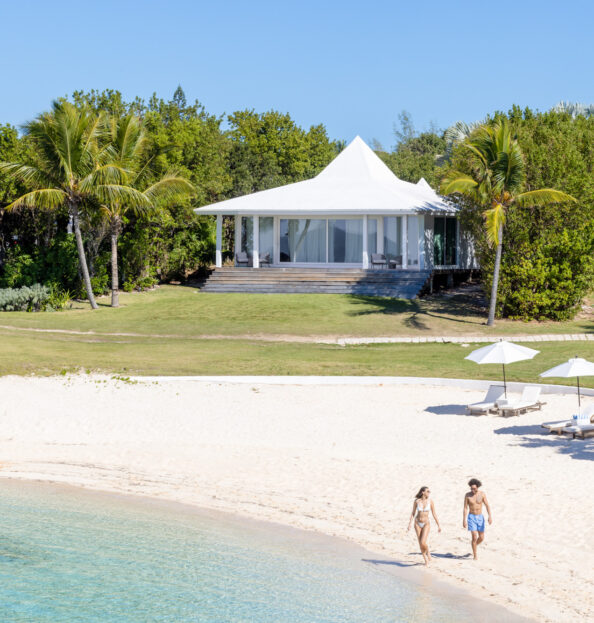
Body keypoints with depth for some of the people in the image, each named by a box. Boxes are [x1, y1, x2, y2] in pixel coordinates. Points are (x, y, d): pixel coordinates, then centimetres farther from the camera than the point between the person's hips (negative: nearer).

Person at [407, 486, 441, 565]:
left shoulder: (430, 501, -6)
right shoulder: (416, 501, -5)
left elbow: (434, 514, 1)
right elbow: (413, 513, 3)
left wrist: (438, 525, 3)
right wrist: (409, 524, 0)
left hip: (426, 524, -1)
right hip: (417, 523, 1)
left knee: (423, 543, -16)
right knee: (420, 544, 4)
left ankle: (428, 553, 15)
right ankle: (426, 560, 22)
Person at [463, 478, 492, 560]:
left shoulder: (482, 494, -6)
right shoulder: (467, 495, -8)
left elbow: (487, 506, -8)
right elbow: (465, 508, -5)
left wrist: (490, 516, -20)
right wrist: (464, 520, -10)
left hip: (480, 517, 2)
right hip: (471, 517, -2)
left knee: (481, 538, 6)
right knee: (474, 537, -12)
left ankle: (475, 545, 39)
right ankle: (475, 556, -1)